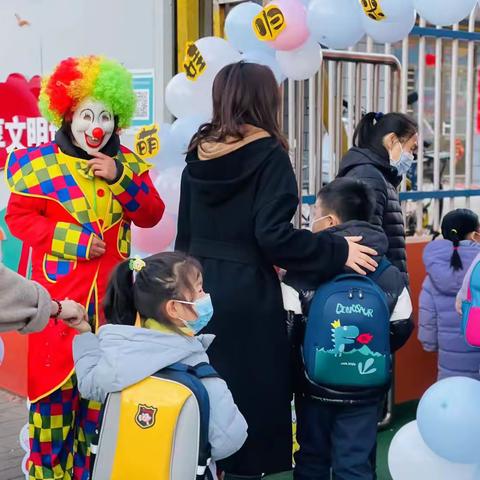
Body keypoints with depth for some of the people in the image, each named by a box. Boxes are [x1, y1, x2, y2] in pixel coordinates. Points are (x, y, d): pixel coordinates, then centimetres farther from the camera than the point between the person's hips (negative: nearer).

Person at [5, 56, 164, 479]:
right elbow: (19, 217, -7)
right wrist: (74, 239, -15)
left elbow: (151, 216, 1)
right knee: (56, 377, -1)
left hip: (110, 290, 4)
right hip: (59, 289, -3)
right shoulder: (40, 162, -3)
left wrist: (120, 177, -13)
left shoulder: (126, 163, 8)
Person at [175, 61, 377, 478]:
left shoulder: (199, 154, 8)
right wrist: (338, 252, -10)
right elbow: (272, 236, -19)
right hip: (245, 294, -6)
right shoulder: (268, 155, -10)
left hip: (199, 286, 6)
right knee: (249, 393, 4)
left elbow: (185, 234, 12)